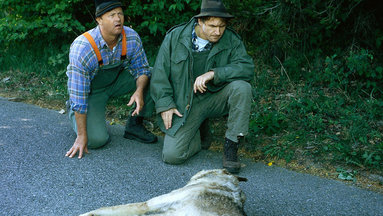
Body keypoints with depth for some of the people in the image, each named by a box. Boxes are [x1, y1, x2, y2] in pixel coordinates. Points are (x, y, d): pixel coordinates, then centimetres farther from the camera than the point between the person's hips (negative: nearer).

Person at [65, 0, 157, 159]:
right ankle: (73, 111, 15)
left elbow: (142, 68, -5)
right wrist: (82, 136, -26)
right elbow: (78, 96, -29)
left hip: (117, 80, 4)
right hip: (91, 89, -4)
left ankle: (134, 125, -2)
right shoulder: (82, 48, -33)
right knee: (96, 140, -17)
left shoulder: (132, 38, -20)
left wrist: (139, 91, -29)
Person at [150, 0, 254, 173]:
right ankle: (199, 132, 18)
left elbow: (247, 67, -18)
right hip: (185, 104, -1)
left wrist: (213, 73, -29)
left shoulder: (231, 40, -6)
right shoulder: (175, 37, -6)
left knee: (242, 87, -30)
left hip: (215, 98, 1)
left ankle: (231, 146, -16)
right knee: (171, 155, -16)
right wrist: (165, 104, -10)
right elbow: (159, 74, -1)